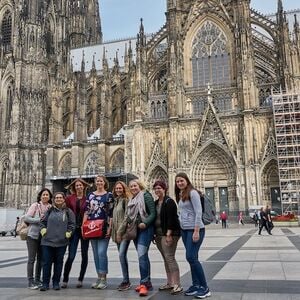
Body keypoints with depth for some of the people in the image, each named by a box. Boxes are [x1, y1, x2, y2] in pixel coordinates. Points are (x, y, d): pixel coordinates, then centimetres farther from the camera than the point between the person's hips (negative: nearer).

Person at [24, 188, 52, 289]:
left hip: (43, 236, 4)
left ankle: (37, 280, 24)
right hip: (33, 235, -4)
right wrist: (39, 220, -16)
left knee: (40, 258, 12)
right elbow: (26, 218, -10)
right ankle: (30, 282, 6)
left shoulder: (51, 207, 4)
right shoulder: (35, 205, -6)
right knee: (32, 259, -1)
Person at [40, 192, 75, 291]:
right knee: (46, 262, 2)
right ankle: (45, 283, 13)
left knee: (59, 262, 7)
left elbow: (72, 224, 4)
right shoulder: (49, 210, 8)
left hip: (61, 242, -1)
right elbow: (43, 222, 13)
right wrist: (43, 229, -1)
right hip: (47, 241, 1)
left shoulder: (68, 211, 5)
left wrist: (68, 232, -7)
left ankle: (56, 283, 19)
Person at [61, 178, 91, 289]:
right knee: (71, 256, -4)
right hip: (74, 229, -1)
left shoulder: (88, 198, 1)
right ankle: (65, 279, 10)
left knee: (84, 254, 8)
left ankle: (80, 279, 20)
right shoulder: (69, 198, 3)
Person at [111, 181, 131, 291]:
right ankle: (126, 280, 18)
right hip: (117, 232, 8)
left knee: (122, 254, -16)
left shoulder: (126, 199, -7)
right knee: (122, 255, 11)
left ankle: (126, 281, -8)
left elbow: (127, 216, -13)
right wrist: (114, 231, 15)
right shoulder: (116, 201, 17)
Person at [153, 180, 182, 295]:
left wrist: (169, 234, -22)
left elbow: (171, 219, -17)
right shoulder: (156, 203, 14)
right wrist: (155, 234, 15)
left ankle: (177, 285, -7)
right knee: (166, 259, 12)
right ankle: (169, 283, 21)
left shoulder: (169, 202, -10)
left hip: (169, 233, -8)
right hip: (159, 234, 8)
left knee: (169, 257, -11)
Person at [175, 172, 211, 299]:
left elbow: (198, 212, -16)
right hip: (184, 230, 8)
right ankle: (196, 285, 17)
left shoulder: (192, 192, -10)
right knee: (192, 258, 9)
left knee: (191, 257, -11)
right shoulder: (181, 195, 13)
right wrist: (181, 229, 11)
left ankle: (204, 288, -1)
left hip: (194, 229, -8)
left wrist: (196, 231, -21)